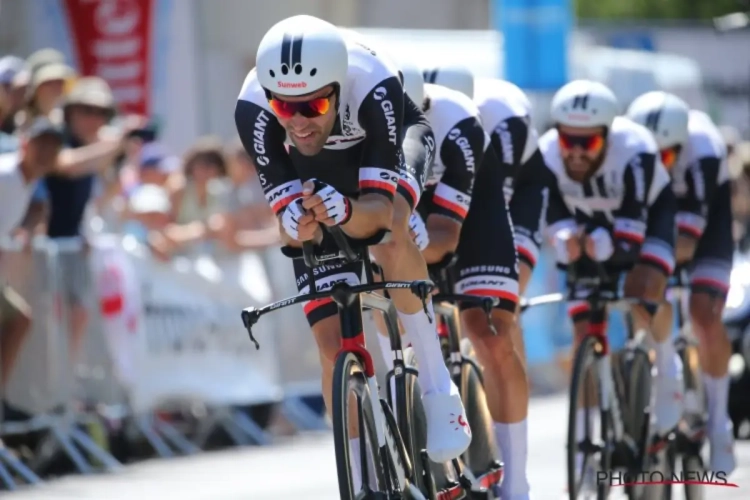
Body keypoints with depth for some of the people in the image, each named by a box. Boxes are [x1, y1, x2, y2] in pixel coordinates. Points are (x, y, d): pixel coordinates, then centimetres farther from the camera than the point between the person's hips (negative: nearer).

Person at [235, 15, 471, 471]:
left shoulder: (375, 88, -40)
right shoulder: (253, 110, -35)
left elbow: (379, 207, -40)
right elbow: (287, 215, -29)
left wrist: (345, 212, -62)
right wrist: (298, 225, -52)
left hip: (388, 157, -2)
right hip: (313, 175, 2)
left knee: (388, 233, -37)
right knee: (334, 346, -7)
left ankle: (439, 389, -25)